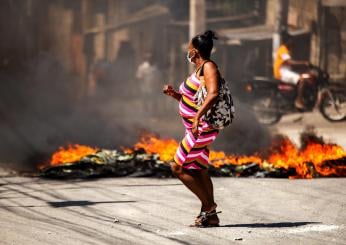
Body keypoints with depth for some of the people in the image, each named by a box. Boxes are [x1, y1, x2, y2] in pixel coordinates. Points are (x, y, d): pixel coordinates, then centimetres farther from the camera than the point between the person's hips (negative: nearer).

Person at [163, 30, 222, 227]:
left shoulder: (208, 67, -13)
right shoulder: (199, 69, 17)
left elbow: (213, 93, -28)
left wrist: (197, 117, -35)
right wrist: (174, 94, 11)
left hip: (202, 127, -10)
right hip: (198, 128, 10)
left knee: (179, 167, -9)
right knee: (199, 170, 12)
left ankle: (209, 205, -4)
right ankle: (210, 216, 15)